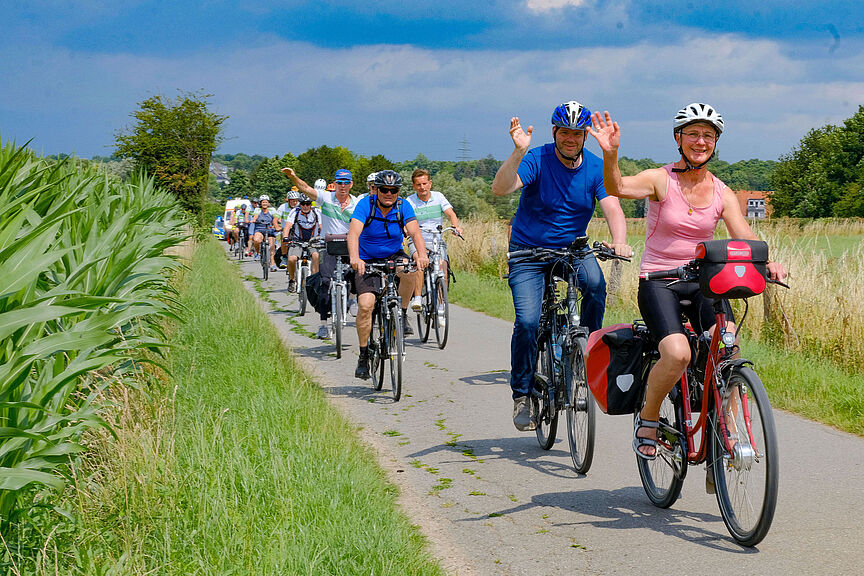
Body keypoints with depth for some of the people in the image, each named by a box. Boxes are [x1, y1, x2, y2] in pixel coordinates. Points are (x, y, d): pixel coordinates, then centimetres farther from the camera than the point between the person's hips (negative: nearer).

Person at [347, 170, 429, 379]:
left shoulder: (403, 207, -10)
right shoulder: (366, 205, -16)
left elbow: (415, 231, -25)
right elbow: (354, 232, -31)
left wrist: (422, 254, -45)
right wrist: (354, 258, -50)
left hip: (394, 257, 1)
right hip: (368, 261, -1)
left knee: (408, 270, -33)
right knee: (365, 305, -17)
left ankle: (402, 314, -10)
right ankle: (363, 356, -4)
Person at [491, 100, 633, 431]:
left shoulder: (596, 168, -5)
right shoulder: (536, 159, -14)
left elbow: (612, 208, -16)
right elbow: (500, 189, -29)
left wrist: (619, 241, -36)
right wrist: (518, 153, -45)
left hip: (573, 247, 2)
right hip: (529, 251, -2)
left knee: (596, 284, -30)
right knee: (527, 322, -17)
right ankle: (522, 395, 0)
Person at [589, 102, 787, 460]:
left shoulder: (722, 193, 4)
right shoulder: (660, 180, -7)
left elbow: (745, 239, -7)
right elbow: (617, 188, -26)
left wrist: (767, 262, -28)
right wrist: (610, 154, -46)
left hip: (703, 282, 3)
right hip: (658, 281, -3)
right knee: (677, 354, -27)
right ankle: (647, 418, 0)